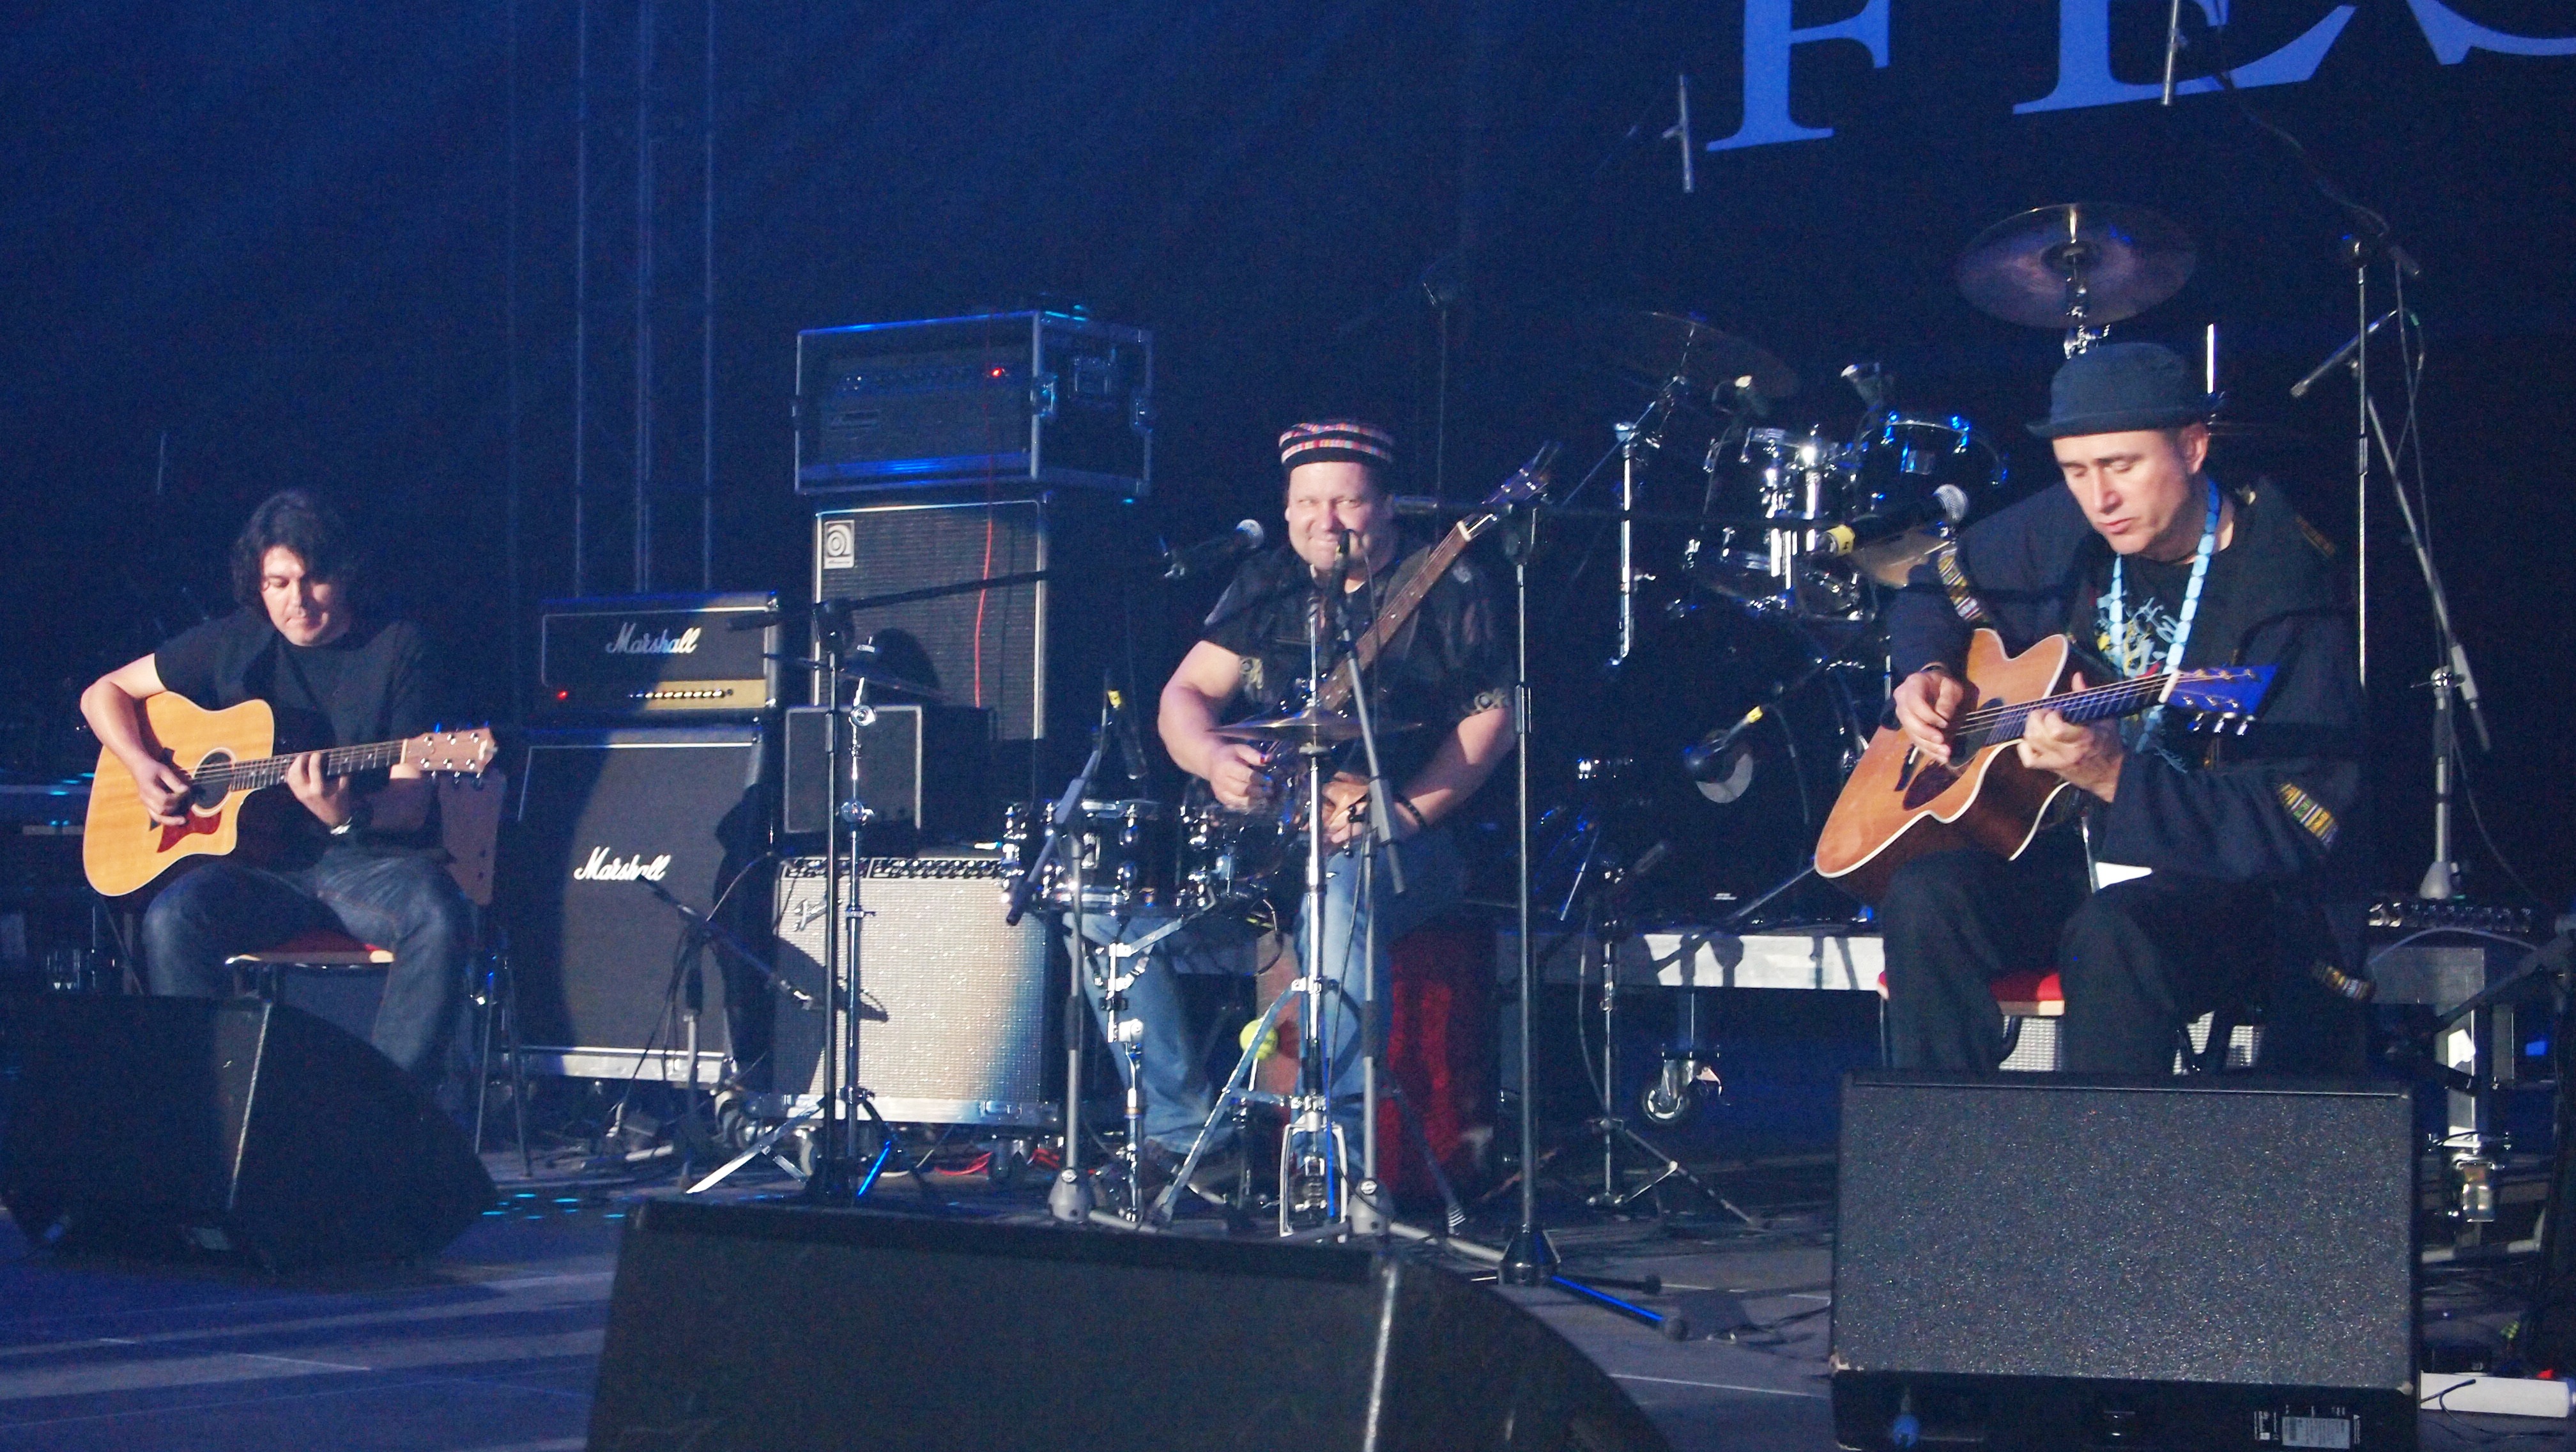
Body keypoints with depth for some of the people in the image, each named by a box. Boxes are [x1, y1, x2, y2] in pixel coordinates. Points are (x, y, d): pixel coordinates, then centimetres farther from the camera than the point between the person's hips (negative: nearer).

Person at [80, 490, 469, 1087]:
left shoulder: (396, 648, 1)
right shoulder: (233, 644, 9)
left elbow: (411, 805, -5)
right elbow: (103, 693, 20)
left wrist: (348, 816, -27)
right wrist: (143, 767, 0)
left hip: (365, 859, -2)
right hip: (257, 863, 2)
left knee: (439, 919, -34)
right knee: (172, 920, -29)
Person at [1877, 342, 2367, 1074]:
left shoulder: (2287, 589, -18)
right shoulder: (2064, 528, 2)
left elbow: (2287, 828, -24)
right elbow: (1940, 584, 23)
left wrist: (2112, 775, -35)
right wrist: (1928, 670, 1)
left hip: (2236, 887, -6)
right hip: (2070, 847, 6)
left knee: (2112, 936, -37)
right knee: (1925, 898, -23)